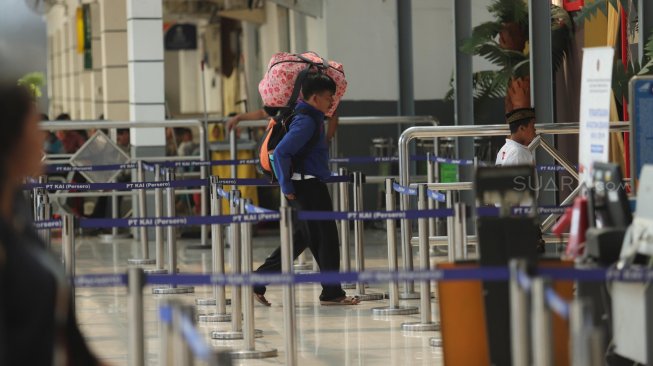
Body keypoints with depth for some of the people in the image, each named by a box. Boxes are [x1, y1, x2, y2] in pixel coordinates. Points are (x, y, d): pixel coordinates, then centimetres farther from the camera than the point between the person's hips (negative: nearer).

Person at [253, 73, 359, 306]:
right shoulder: (306, 122, -17)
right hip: (307, 187, -10)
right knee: (326, 237, -4)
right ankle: (331, 293, 2)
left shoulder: (314, 120, 15)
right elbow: (281, 153, -24)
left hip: (312, 187, 10)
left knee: (301, 239, 14)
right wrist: (287, 187, -20)